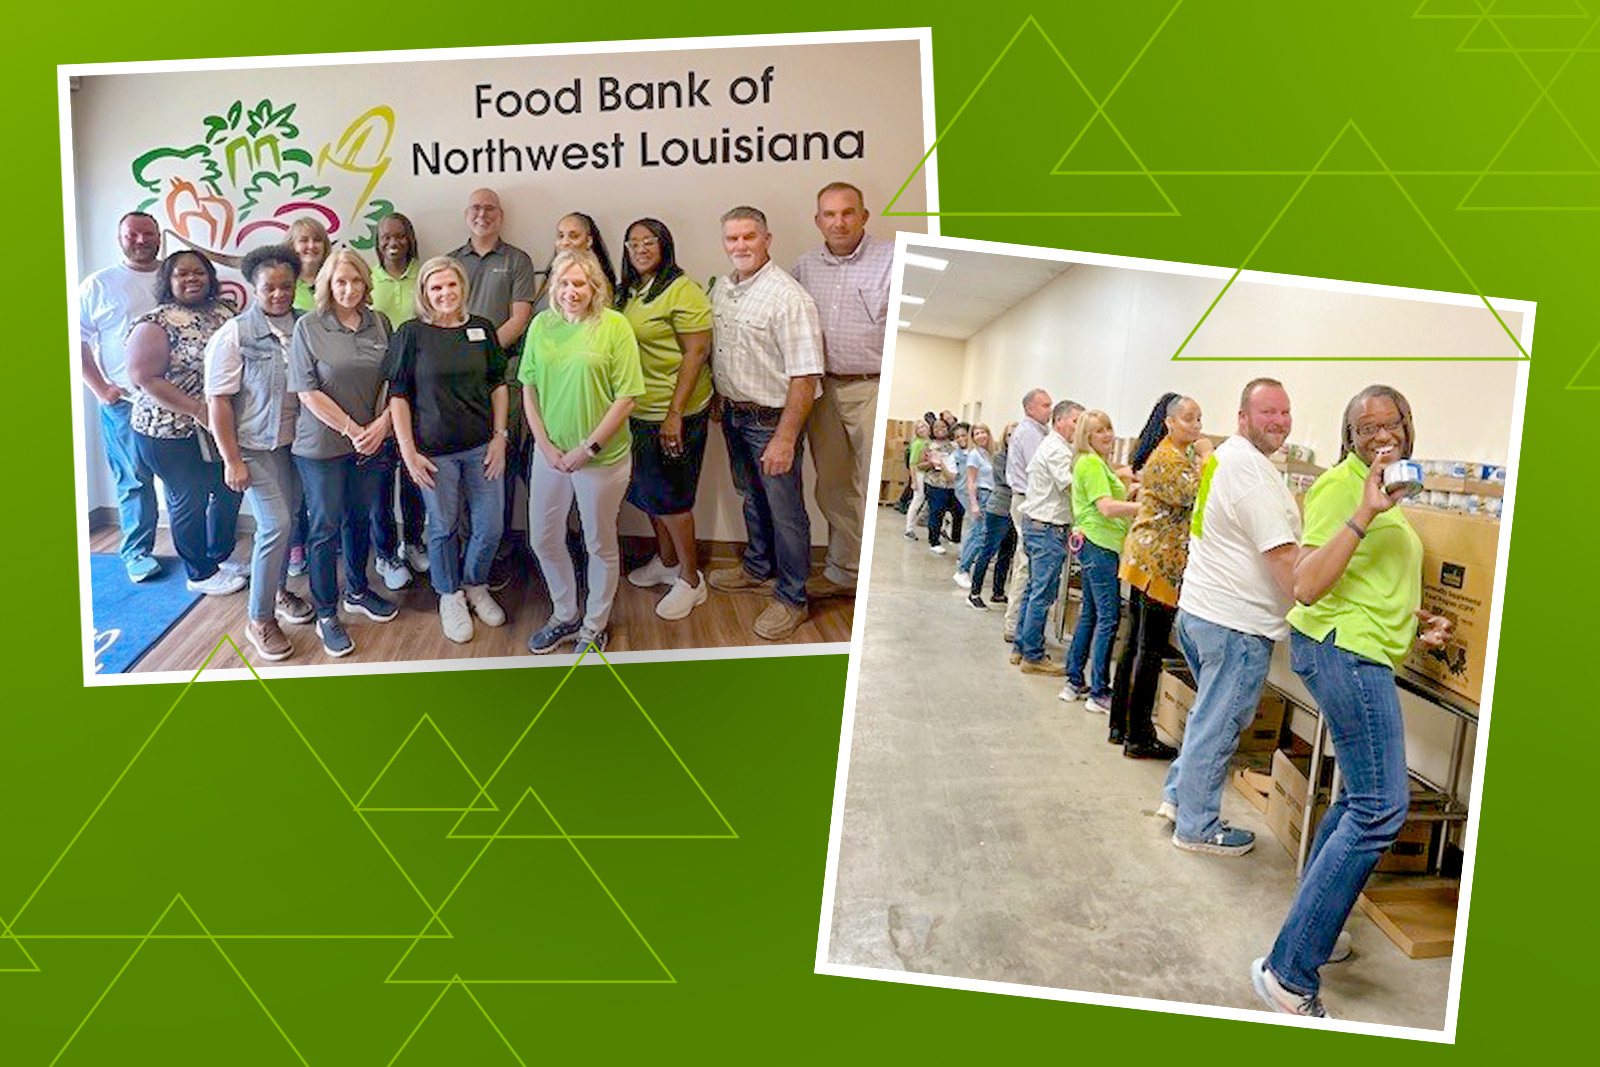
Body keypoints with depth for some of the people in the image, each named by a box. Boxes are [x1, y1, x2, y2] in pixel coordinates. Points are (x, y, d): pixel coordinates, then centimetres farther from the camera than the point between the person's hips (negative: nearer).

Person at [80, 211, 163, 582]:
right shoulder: (99, 284, 3)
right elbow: (75, 339, 1)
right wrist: (100, 388, -6)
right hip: (124, 402, -2)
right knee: (134, 481, 2)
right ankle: (137, 551, 14)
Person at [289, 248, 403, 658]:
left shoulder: (379, 323, 4)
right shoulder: (309, 328, -7)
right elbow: (308, 393, -11)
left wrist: (383, 423, -9)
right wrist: (353, 430, -13)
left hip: (372, 442, 4)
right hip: (323, 445, -4)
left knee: (362, 518, 16)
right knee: (325, 527, 4)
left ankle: (357, 592, 35)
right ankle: (326, 615, 14)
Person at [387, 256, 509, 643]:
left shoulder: (482, 329, 4)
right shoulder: (411, 334, -5)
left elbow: (498, 385, 10)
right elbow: (398, 395, -4)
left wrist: (500, 436, 2)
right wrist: (408, 452, -8)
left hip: (481, 448, 3)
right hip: (435, 450, -3)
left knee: (489, 527, 6)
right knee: (443, 528, 8)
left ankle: (476, 587, 32)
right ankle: (450, 596, 30)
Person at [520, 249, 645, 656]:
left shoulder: (615, 326, -11)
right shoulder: (542, 325, 1)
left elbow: (626, 397, -12)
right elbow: (528, 389, 6)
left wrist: (588, 448, -14)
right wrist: (545, 445, -5)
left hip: (603, 456, -4)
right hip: (550, 453, 4)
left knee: (600, 544, 11)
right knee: (544, 540, 15)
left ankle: (594, 626, 31)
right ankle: (564, 615, 38)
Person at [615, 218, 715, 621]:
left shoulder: (682, 291, -14)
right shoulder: (630, 292, 12)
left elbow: (696, 353, -18)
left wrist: (675, 414, -22)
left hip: (675, 413, -8)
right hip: (638, 411, 8)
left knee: (671, 497, -2)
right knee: (648, 492, 17)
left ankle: (691, 581, 12)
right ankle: (666, 562, 35)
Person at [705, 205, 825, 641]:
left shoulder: (789, 298, -21)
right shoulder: (721, 290, 5)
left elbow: (804, 377, -24)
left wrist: (785, 438, -26)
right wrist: (717, 402, 17)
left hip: (772, 420, -8)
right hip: (734, 415, 8)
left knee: (785, 512, 3)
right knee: (752, 500, 24)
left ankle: (792, 598, 17)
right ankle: (758, 569, 43)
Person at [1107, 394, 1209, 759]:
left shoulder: (1178, 455, 19)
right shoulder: (1168, 459, -14)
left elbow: (1189, 503, 22)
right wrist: (1205, 457, -12)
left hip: (1147, 561, 11)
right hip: (1159, 563, -11)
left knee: (1136, 644, 14)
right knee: (1151, 650, -5)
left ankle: (1121, 725, 22)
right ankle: (1138, 737, 1)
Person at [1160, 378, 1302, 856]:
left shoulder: (1222, 456, 13)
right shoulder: (1252, 471, -19)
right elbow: (1282, 555, -23)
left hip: (1198, 607, 10)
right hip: (1236, 621, -10)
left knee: (1212, 714, 25)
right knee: (1217, 726, 2)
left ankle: (1178, 795, 32)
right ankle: (1197, 827, 13)